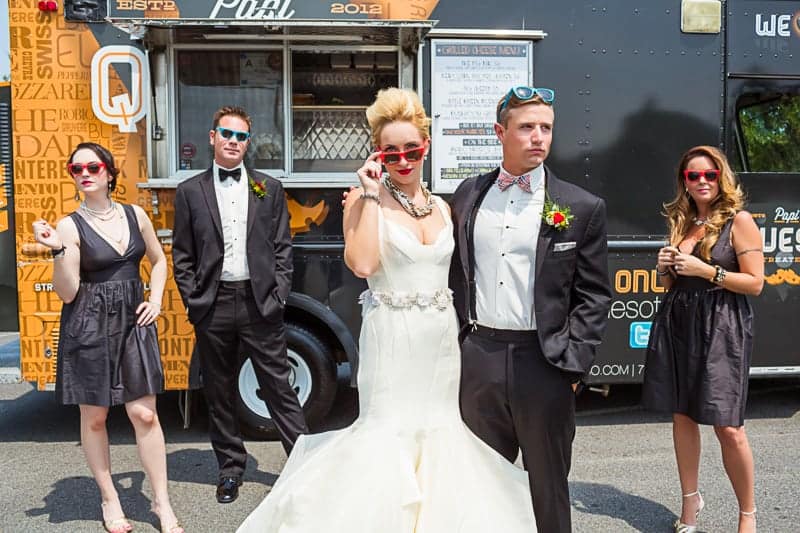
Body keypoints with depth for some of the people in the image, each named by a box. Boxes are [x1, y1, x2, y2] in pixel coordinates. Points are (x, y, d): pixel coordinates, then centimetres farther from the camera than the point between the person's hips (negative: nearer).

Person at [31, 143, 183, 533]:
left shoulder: (135, 215, 3)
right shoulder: (69, 226, -7)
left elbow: (158, 260, 18)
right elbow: (67, 293, -10)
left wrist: (155, 300, 5)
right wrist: (57, 250, -22)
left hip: (134, 323, 2)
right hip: (89, 327, -2)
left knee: (144, 413, 2)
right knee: (94, 417, 8)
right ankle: (110, 501, 25)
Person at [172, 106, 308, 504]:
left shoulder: (269, 189, 8)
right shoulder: (190, 191, 7)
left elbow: (282, 248, 6)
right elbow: (182, 255, 6)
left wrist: (278, 295, -3)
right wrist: (193, 301, -3)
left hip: (260, 302, -1)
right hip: (213, 306, 1)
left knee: (278, 386, 2)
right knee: (219, 393, 11)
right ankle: (231, 467, 25)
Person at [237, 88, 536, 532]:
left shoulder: (442, 206, 11)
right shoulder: (365, 202, -5)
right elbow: (361, 264, -20)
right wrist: (372, 195, -17)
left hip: (443, 338, 5)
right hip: (392, 338, -5)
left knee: (441, 428, 12)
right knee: (389, 431, 0)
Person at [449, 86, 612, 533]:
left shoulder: (582, 208, -2)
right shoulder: (468, 195, 7)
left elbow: (594, 295, -2)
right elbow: (457, 275, 11)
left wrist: (571, 365, -8)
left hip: (542, 363, -2)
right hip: (478, 359, 3)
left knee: (548, 484, 12)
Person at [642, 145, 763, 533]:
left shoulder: (739, 220, -3)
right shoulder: (680, 222, 13)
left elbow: (755, 283, -7)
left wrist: (705, 270, -15)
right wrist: (665, 268, -1)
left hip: (722, 327, -5)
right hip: (677, 324, 5)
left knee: (728, 426, -5)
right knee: (681, 415, 10)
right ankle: (691, 500, 27)